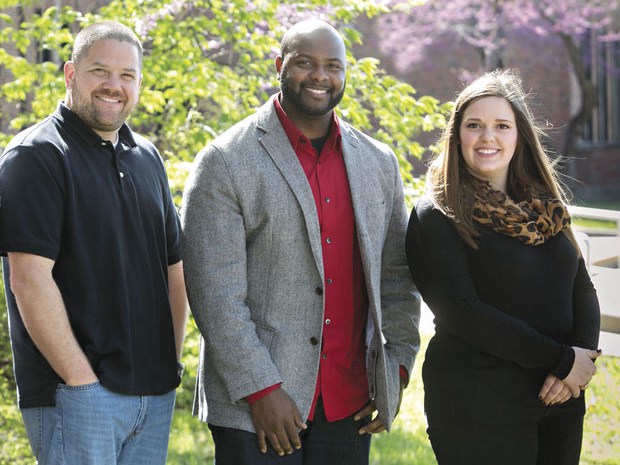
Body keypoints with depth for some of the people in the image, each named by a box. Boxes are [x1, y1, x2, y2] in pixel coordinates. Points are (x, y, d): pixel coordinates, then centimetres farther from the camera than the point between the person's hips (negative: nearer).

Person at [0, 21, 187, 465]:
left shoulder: (147, 158, 15)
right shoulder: (36, 156, -7)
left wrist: (171, 363, 9)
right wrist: (81, 379, -17)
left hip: (156, 394, 7)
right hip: (77, 395, -7)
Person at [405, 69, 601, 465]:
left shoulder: (545, 208, 11)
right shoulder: (436, 218, -7)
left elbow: (583, 290, 10)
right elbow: (460, 311, -16)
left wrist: (584, 354, -11)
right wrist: (561, 359, -16)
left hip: (560, 398, 6)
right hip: (477, 406, -5)